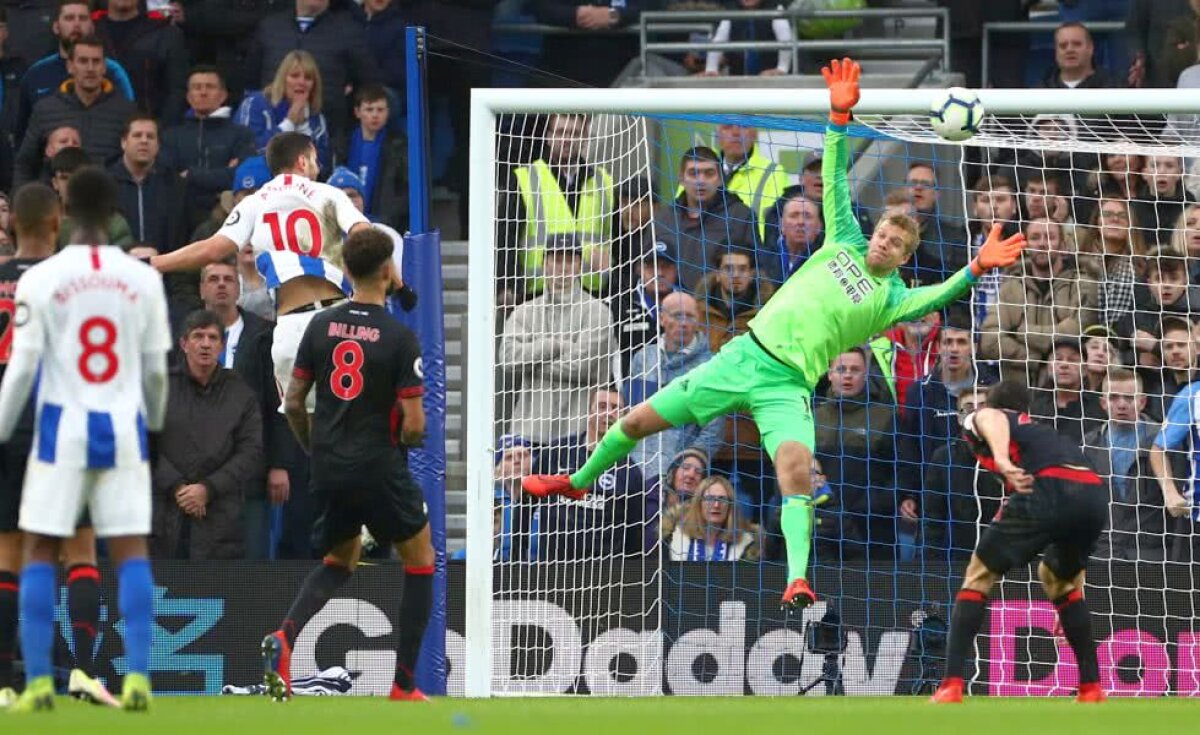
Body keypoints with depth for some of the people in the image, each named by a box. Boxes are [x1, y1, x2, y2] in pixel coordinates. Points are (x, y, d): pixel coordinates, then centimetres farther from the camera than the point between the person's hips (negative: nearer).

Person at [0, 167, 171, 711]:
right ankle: (137, 677, -6)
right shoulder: (142, 280, 2)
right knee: (131, 553, 3)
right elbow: (156, 368, 8)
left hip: (64, 426, -2)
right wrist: (154, 419, 26)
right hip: (123, 425, 2)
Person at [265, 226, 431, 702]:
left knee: (340, 561, 25)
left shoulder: (320, 325, 1)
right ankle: (404, 685, 11)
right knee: (420, 562, 15)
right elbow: (413, 424, -15)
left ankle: (284, 637, -4)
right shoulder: (399, 337, -13)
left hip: (329, 468, 5)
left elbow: (293, 403, 6)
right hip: (380, 467, -5)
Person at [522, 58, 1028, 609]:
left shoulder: (892, 298, 4)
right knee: (639, 421, 6)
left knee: (797, 471, -32)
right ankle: (579, 482, 32)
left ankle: (798, 582, -41)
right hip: (744, 354, 3)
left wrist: (974, 270, -31)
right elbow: (835, 180, 10)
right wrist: (840, 116, 1)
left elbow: (937, 297, -14)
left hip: (787, 386, -3)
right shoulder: (845, 243, 12)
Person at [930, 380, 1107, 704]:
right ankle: (1092, 687, 28)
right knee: (1061, 577, 32)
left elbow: (994, 421, -3)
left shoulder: (981, 417, 26)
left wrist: (1004, 463, -24)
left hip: (1049, 488, -6)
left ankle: (951, 686, -5)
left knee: (979, 575, 8)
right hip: (1096, 493, 6)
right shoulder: (1043, 431, 42)